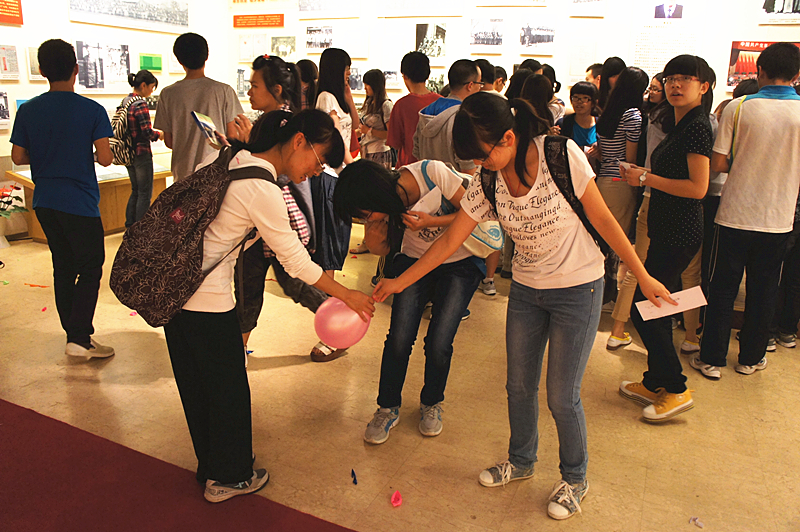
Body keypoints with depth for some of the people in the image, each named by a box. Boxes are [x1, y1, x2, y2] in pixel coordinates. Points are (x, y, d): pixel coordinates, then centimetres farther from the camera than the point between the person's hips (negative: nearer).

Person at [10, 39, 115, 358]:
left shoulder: (28, 110, 2)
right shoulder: (92, 110, -10)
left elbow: (18, 157, 4)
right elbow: (105, 158, -14)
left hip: (44, 202, 5)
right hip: (80, 203, -5)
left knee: (63, 268, 14)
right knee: (90, 268, 3)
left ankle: (74, 333, 22)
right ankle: (79, 338, -4)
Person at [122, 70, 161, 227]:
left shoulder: (125, 101, 10)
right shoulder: (140, 104, -17)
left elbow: (132, 128, 14)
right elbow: (147, 132, -21)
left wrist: (153, 132, 15)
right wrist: (160, 134, -3)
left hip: (128, 153, 9)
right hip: (141, 153, -9)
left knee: (135, 190, 19)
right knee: (145, 193, 0)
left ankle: (129, 226, 23)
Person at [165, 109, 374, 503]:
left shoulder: (235, 160, 5)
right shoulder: (262, 190, -21)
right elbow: (296, 261, -16)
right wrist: (347, 296, -6)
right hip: (206, 301, -9)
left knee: (195, 385, 21)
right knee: (228, 389, 10)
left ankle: (210, 467, 41)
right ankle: (228, 478, 30)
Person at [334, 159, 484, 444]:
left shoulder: (432, 172, -28)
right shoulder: (390, 203, -15)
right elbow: (381, 246, -2)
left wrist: (431, 221, -30)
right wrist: (375, 231, -25)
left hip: (460, 263, -3)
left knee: (438, 343, -11)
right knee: (399, 338, -9)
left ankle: (431, 403, 21)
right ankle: (388, 408, 16)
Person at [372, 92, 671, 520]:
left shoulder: (560, 153, -20)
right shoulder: (486, 182, -7)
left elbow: (602, 219, -11)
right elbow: (450, 241, -1)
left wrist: (643, 276, -6)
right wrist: (398, 283, 0)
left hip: (578, 289, -4)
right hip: (526, 290, 5)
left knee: (561, 396, 3)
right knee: (519, 386, 15)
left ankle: (575, 479, 31)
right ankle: (521, 460, 42)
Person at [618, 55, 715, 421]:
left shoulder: (698, 126, -14)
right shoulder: (680, 126, 15)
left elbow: (698, 187, -21)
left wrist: (647, 178, -14)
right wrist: (643, 176, 9)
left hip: (680, 235, -10)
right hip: (667, 230, 10)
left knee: (642, 307, -6)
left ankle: (676, 390, 8)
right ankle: (655, 384, 27)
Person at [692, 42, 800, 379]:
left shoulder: (738, 108, -9)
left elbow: (717, 163, -9)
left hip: (735, 215, -2)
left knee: (722, 289, 9)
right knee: (763, 291, 15)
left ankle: (711, 358, 16)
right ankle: (751, 358, 28)